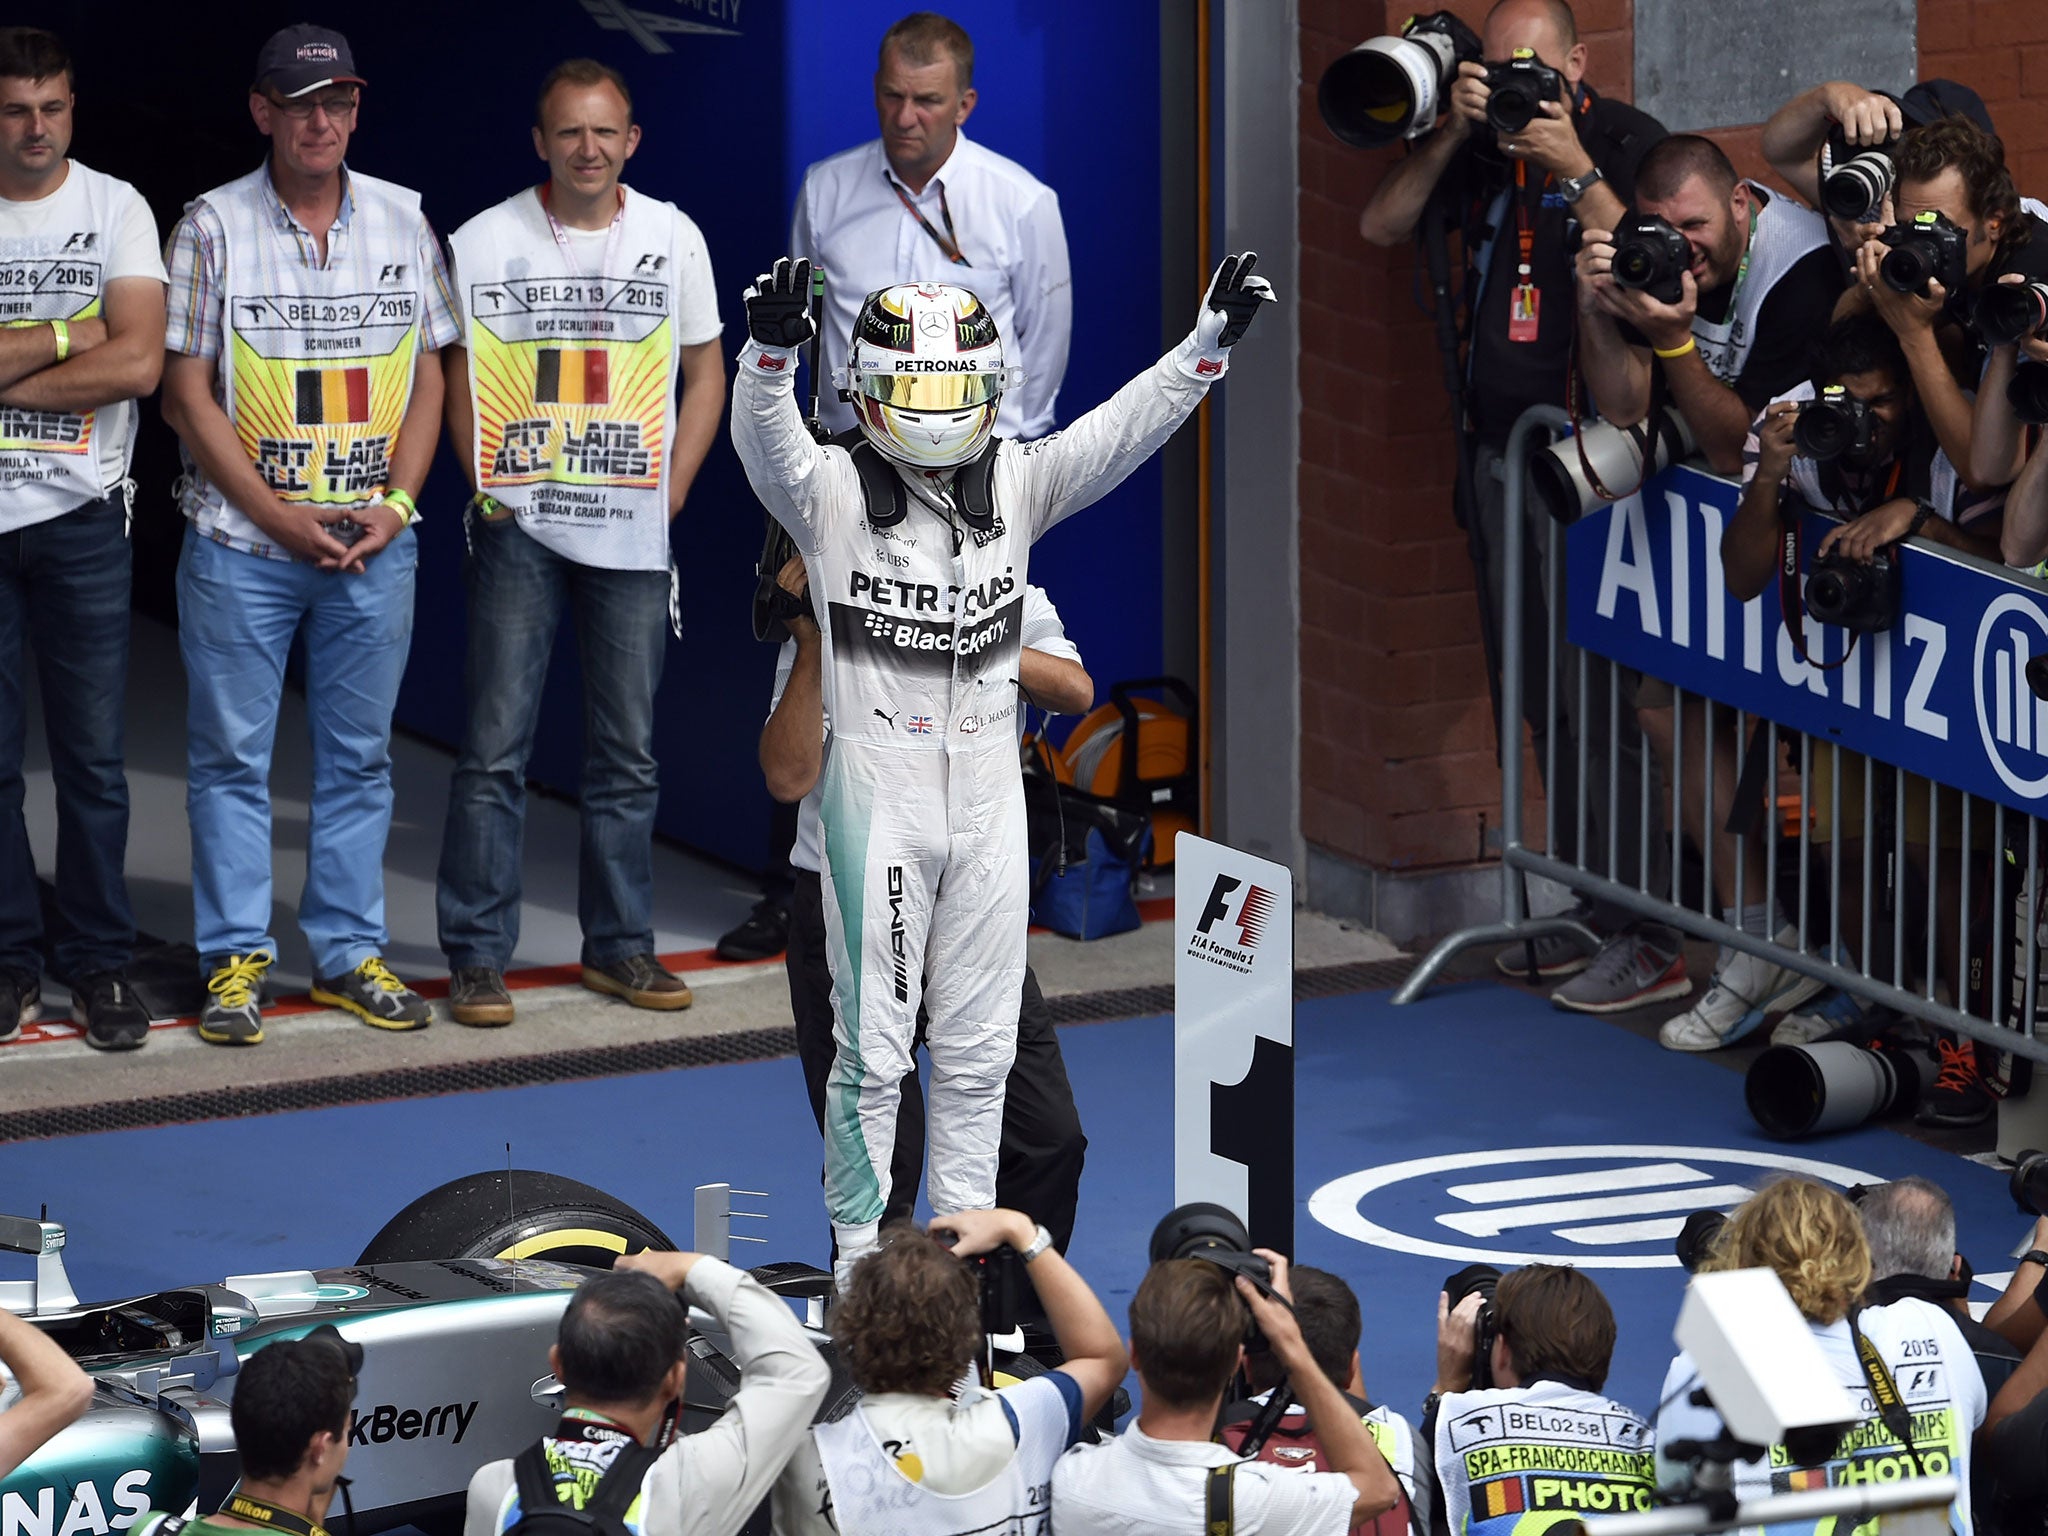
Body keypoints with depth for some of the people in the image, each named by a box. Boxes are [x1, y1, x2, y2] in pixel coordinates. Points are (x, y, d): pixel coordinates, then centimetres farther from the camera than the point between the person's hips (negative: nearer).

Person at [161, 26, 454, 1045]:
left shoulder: (402, 222, 6)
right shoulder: (214, 227, -3)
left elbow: (427, 378, 9)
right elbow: (188, 394, -4)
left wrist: (393, 504, -5)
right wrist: (280, 516, -11)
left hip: (374, 542, 3)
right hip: (241, 541, -3)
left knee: (359, 755, 8)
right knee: (231, 755, 1)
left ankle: (350, 952, 16)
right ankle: (235, 960, 7)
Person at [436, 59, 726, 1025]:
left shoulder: (673, 238, 4)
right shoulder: (486, 242, -1)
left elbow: (705, 376, 10)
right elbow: (459, 373, 5)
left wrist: (666, 501, 2)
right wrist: (486, 489, -3)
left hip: (632, 538, 2)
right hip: (520, 529, -2)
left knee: (626, 753, 8)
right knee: (496, 748, -4)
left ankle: (618, 945, 18)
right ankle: (477, 956, 0)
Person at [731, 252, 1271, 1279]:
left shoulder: (1017, 487, 4)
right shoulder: (830, 494, -7)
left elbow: (1125, 428, -4)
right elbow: (764, 439, -25)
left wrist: (1212, 342, -19)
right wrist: (771, 352, -46)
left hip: (989, 798, 4)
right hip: (877, 795, -4)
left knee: (979, 1045, 11)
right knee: (872, 1044, 2)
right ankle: (858, 1243, 13)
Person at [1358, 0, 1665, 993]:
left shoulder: (1628, 143, -6)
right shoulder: (1480, 147, 12)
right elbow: (1381, 227, 7)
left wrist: (1576, 171, -23)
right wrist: (1451, 135, -5)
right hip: (1501, 448, 7)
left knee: (1596, 693, -9)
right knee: (1542, 696, 9)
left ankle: (1631, 918, -3)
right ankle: (1588, 897, 15)